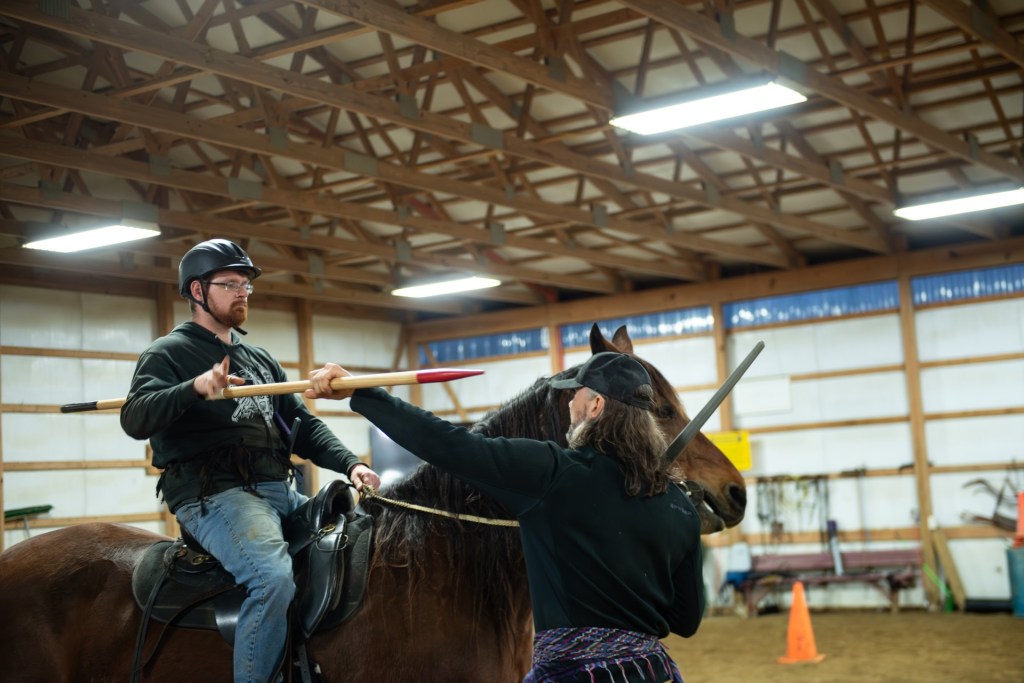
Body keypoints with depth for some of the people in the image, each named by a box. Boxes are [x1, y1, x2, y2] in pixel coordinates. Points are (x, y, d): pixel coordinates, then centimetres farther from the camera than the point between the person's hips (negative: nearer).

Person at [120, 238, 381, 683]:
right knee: (273, 577, -33)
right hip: (213, 494, -8)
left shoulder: (261, 360, 23)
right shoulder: (169, 353, 3)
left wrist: (350, 464, 2)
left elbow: (303, 425, 20)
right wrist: (195, 389, -32)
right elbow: (135, 419, -15)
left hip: (280, 492, 8)